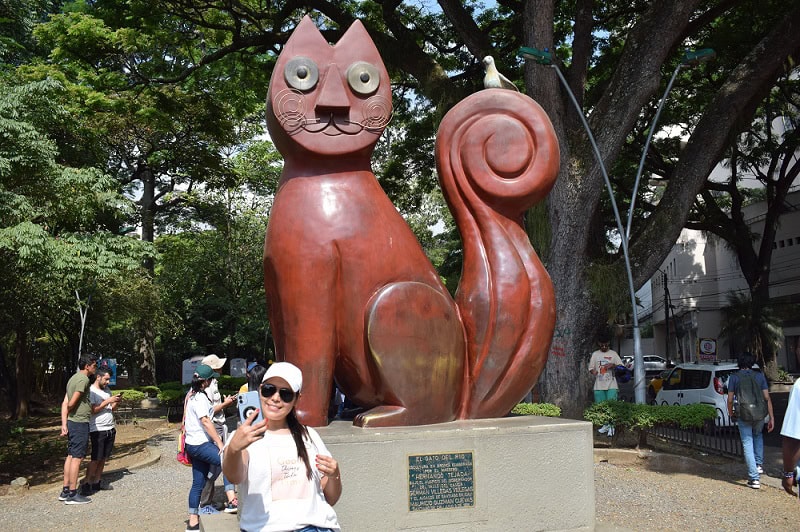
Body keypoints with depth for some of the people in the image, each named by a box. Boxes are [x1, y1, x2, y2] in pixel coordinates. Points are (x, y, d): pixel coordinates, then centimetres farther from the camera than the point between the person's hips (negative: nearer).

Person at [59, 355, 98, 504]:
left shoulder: (73, 378, 15)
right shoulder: (83, 379, -14)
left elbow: (65, 403, 11)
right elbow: (71, 403, -18)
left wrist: (64, 424, 7)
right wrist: (69, 412, 4)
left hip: (72, 422, 10)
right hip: (80, 422, -10)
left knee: (71, 456, 13)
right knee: (77, 457, -5)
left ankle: (65, 491, 18)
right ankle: (72, 494, -1)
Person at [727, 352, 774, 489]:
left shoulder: (734, 377, -1)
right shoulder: (759, 375, 3)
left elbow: (730, 400, -1)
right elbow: (767, 398, -1)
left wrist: (731, 414, 16)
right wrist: (771, 417, 2)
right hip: (759, 415, 3)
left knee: (748, 444, 1)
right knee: (758, 436, 31)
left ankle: (754, 478, -3)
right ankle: (758, 465, 24)